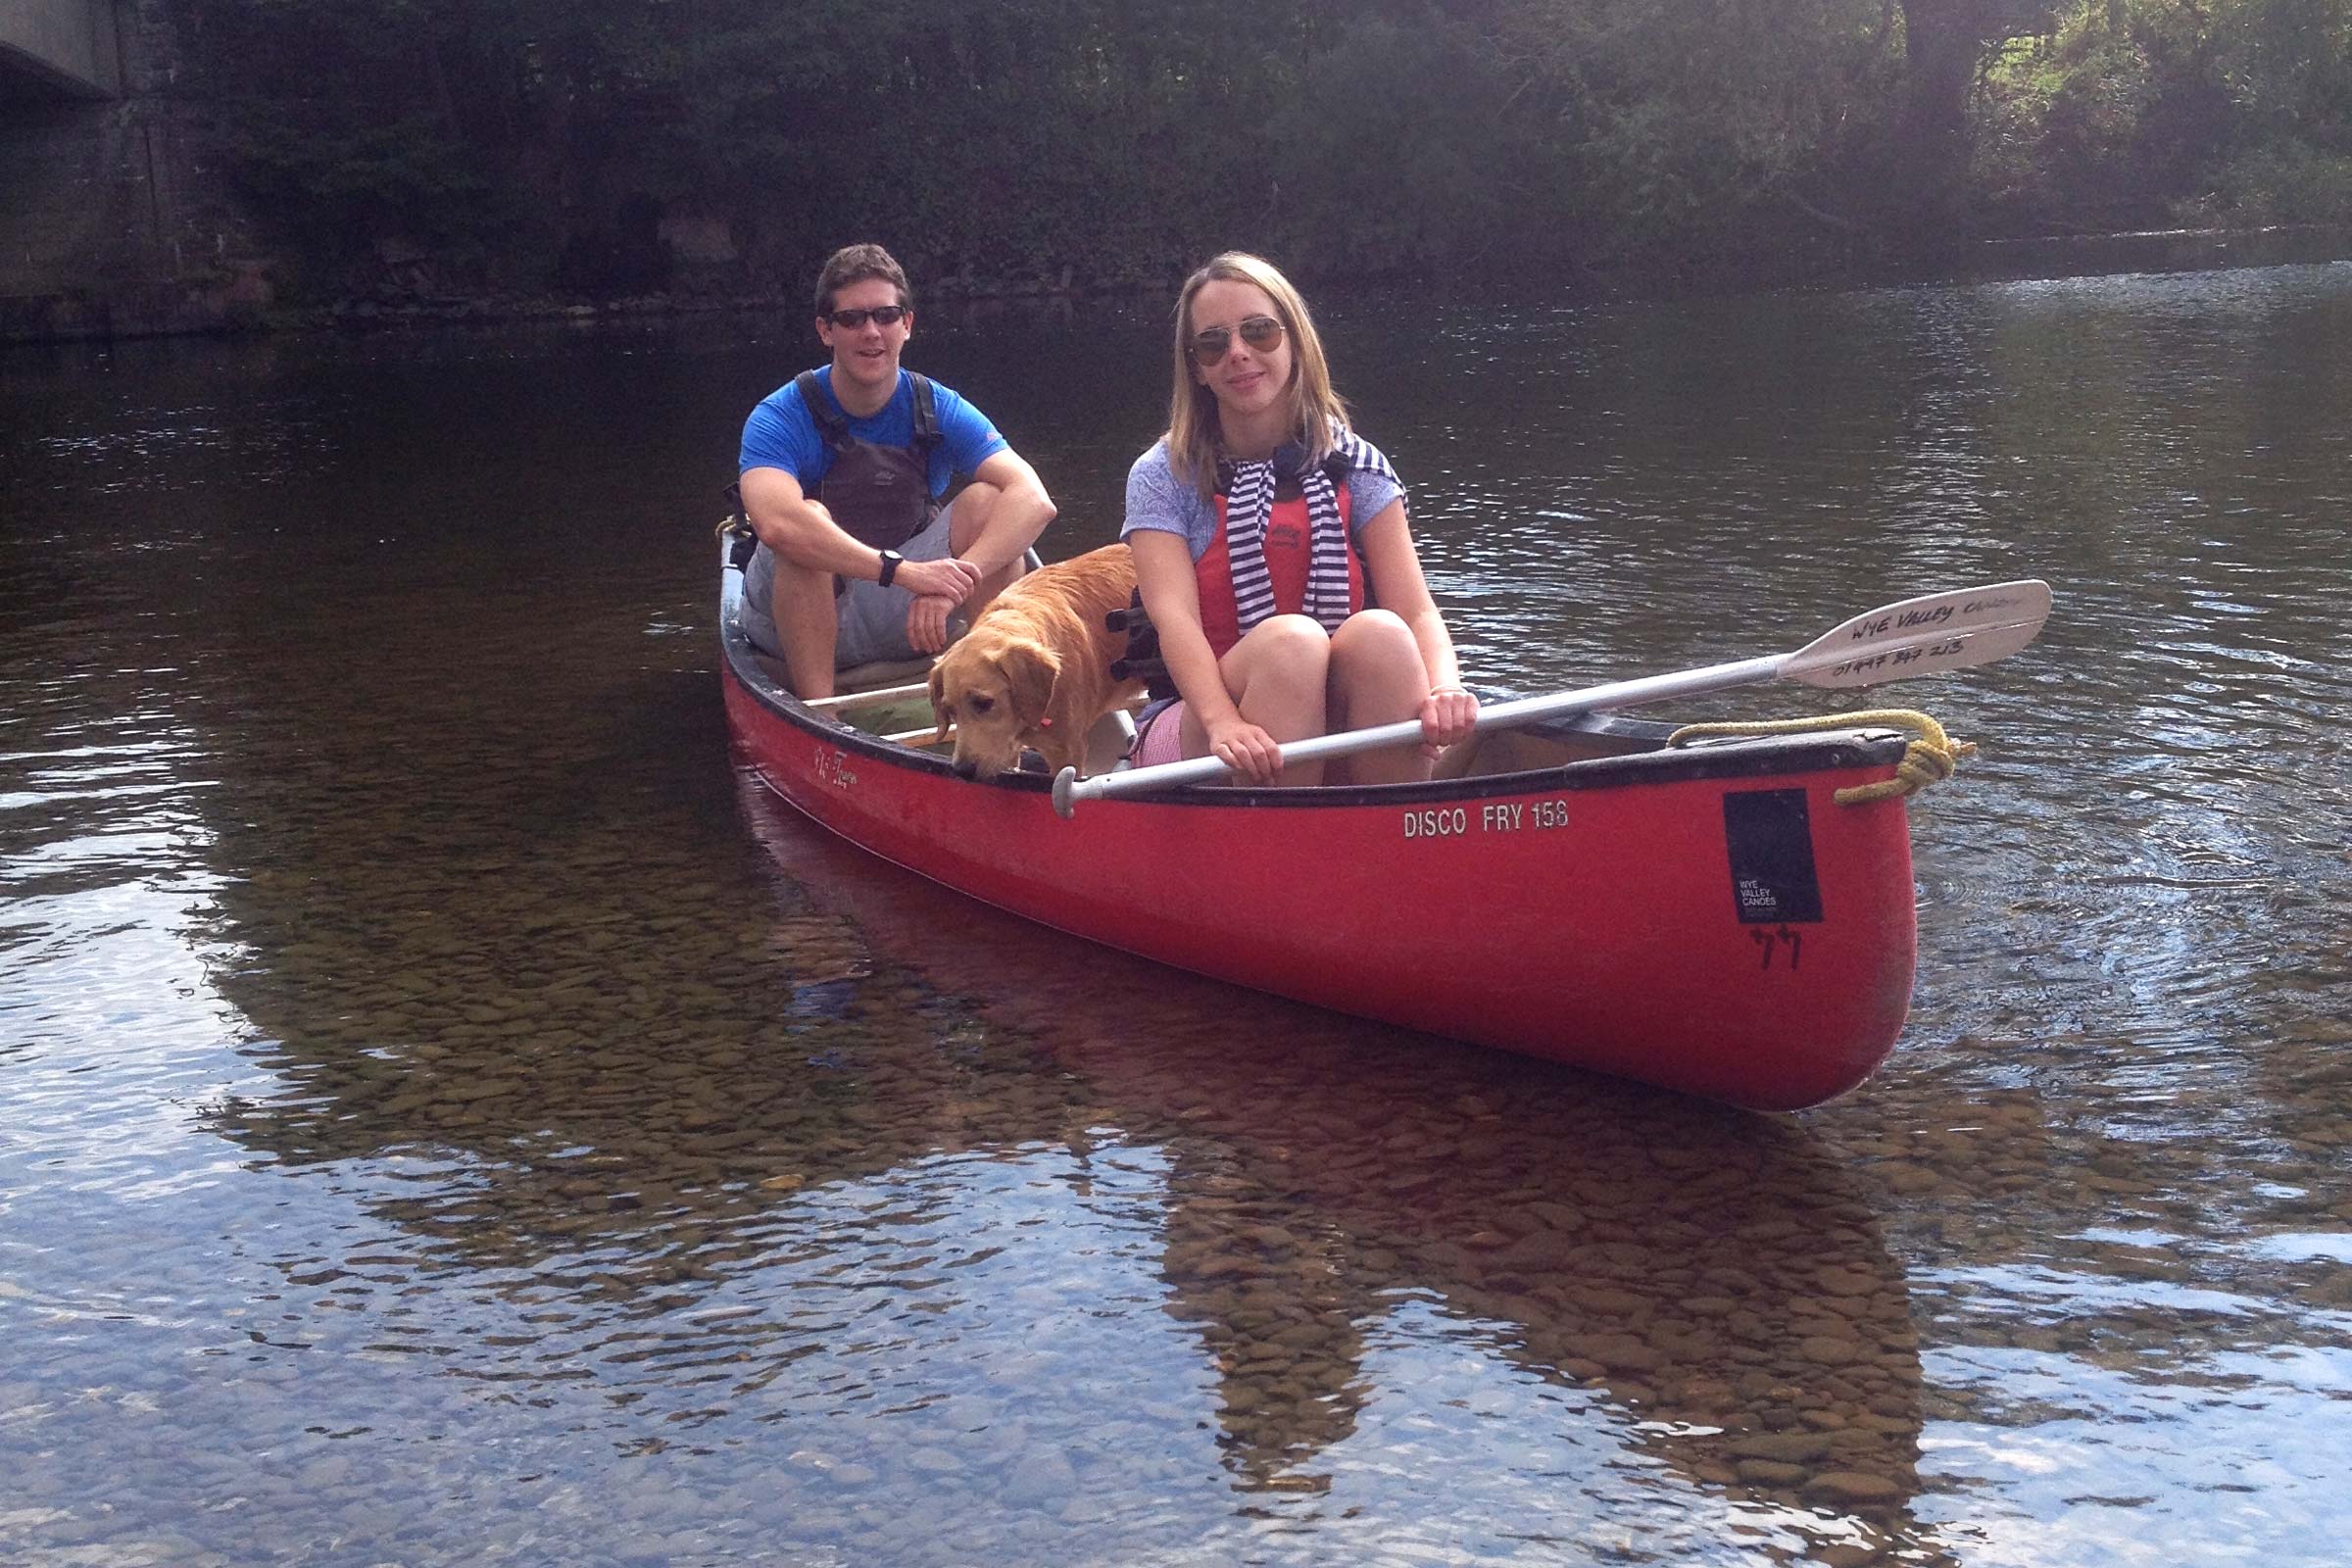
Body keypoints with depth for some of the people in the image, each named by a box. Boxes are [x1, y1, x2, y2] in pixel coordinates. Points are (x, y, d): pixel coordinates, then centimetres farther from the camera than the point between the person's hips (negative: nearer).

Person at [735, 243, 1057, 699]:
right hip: (799, 619, -2)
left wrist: (951, 583, -38)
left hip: (902, 618, 3)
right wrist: (905, 571, -44)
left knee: (986, 500, -17)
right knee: (809, 518, -32)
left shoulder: (940, 411, -6)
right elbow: (775, 524, -37)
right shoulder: (780, 418, -15)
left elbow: (1034, 501, -21)